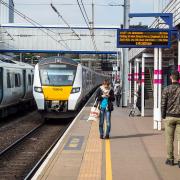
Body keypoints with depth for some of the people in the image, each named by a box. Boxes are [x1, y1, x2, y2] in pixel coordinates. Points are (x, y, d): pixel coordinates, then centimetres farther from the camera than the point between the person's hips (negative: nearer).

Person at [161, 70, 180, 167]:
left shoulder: (167, 89, -5)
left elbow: (163, 104, -3)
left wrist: (163, 116, 7)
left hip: (169, 116, -1)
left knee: (169, 139, 6)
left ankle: (170, 159, 11)